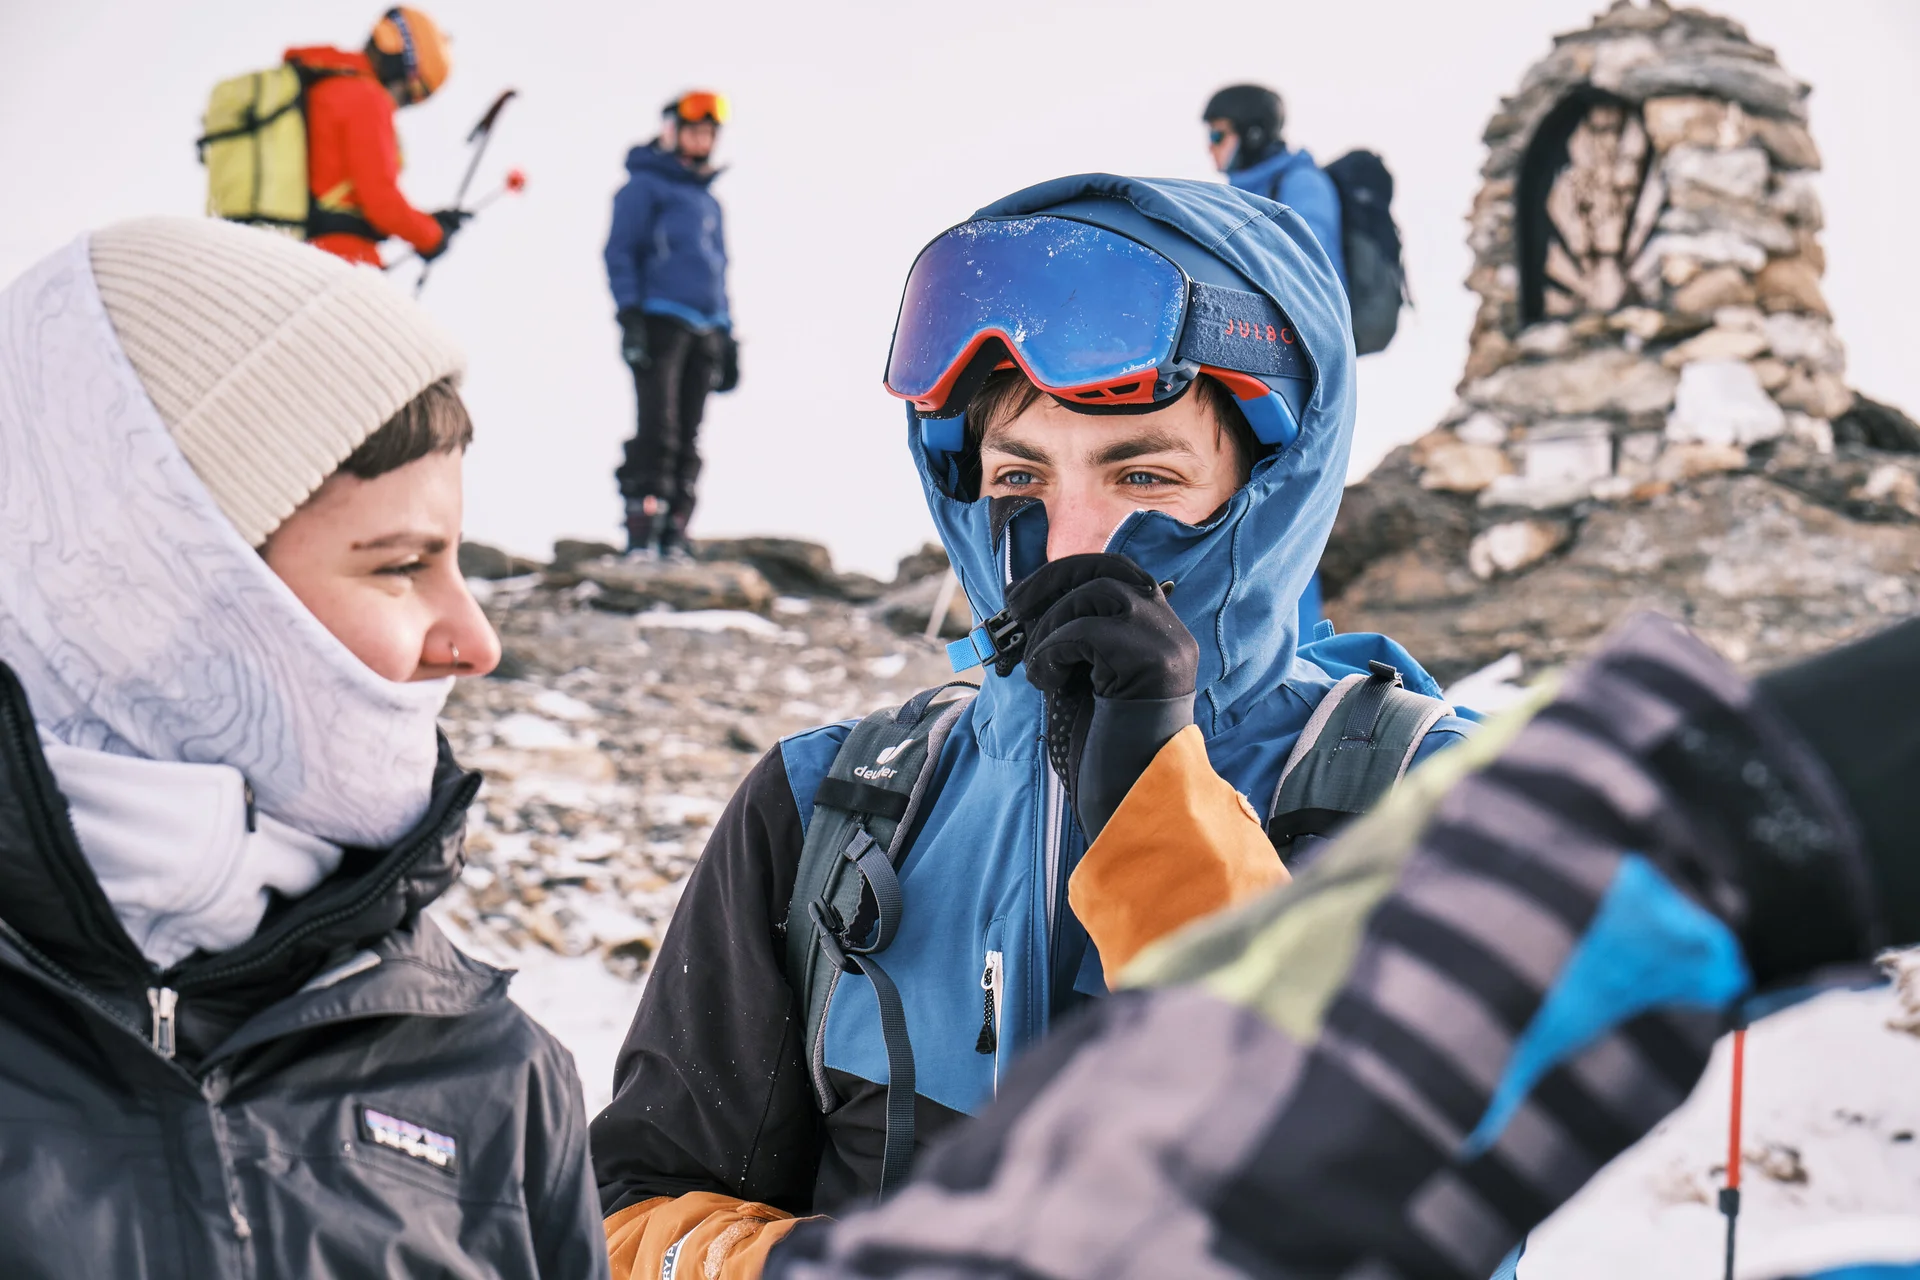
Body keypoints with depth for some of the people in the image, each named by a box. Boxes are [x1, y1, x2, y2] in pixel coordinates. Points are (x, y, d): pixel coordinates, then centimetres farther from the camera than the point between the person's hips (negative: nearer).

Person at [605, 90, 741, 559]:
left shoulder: (708, 199, 24)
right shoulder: (645, 186, 3)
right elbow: (619, 253, -3)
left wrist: (726, 336, 22)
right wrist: (629, 315, -14)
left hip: (706, 329, 7)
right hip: (659, 322, -7)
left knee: (688, 438, 3)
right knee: (658, 428, -14)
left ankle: (673, 538, 5)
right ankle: (640, 537, -15)